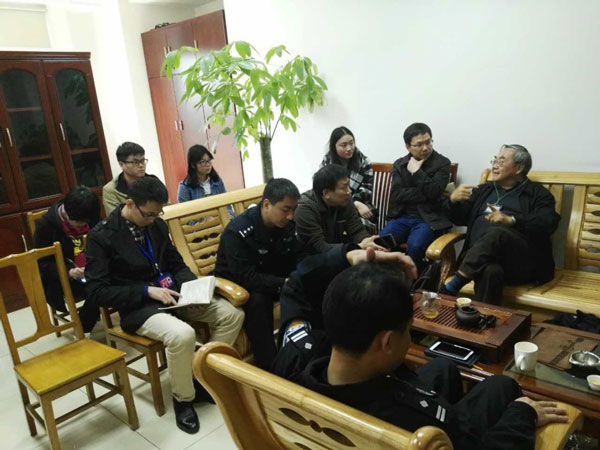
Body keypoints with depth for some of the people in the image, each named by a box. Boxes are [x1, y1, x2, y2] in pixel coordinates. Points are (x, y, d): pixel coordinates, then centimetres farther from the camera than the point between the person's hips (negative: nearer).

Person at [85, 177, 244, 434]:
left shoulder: (156, 224, 5)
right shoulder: (102, 236, -12)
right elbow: (97, 292, -14)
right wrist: (147, 290, -21)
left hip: (173, 294, 7)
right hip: (138, 306, -6)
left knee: (232, 315, -9)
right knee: (182, 335, -35)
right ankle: (183, 398, -6)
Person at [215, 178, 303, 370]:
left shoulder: (287, 225, -7)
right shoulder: (238, 232, -27)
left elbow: (294, 262, -4)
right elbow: (247, 278, -31)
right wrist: (284, 283, -35)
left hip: (270, 277, 6)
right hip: (237, 284, -5)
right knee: (258, 300, -37)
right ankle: (269, 367, -26)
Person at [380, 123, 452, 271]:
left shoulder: (442, 163, 1)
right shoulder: (399, 164, 11)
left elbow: (434, 192, -14)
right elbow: (397, 195, -3)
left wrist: (416, 172, -12)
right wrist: (424, 194, -10)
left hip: (428, 218, -3)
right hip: (402, 216, 3)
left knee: (414, 246, -32)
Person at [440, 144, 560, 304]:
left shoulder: (536, 193, 15)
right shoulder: (483, 190, 28)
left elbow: (548, 223, -3)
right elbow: (460, 218, 22)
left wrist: (511, 220, -20)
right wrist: (453, 200, -1)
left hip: (521, 261, -2)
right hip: (481, 257, 2)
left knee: (497, 233, -37)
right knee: (490, 271, -38)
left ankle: (452, 286, -39)